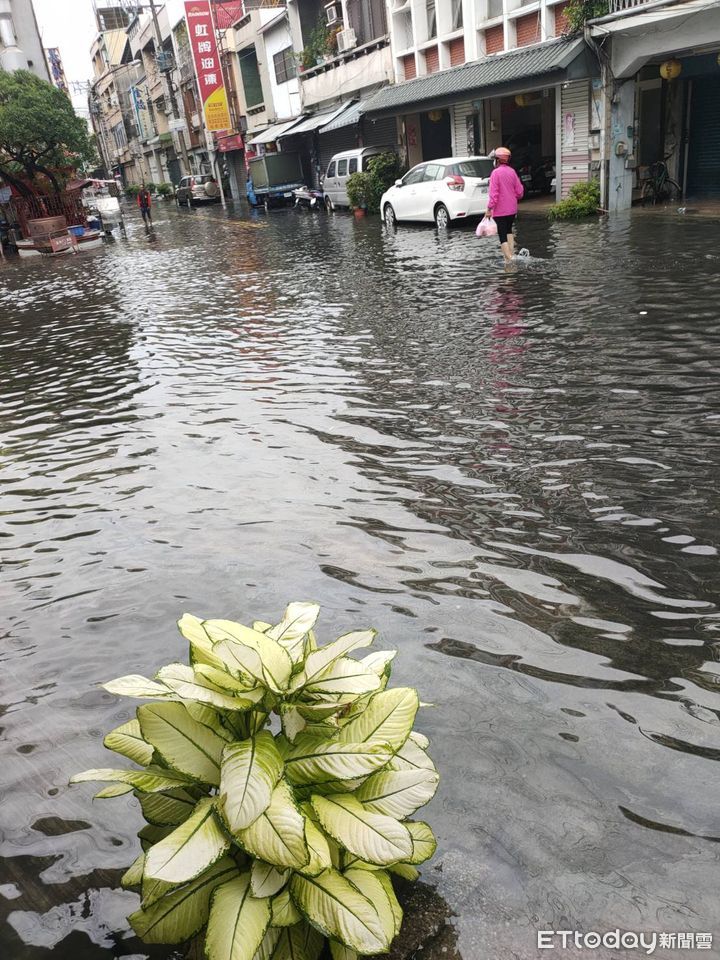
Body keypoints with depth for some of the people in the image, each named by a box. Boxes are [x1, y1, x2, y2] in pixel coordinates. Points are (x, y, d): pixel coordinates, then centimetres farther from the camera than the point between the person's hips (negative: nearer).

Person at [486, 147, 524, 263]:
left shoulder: (496, 172, -14)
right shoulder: (512, 172, 3)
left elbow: (493, 193, -18)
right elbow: (519, 191, 6)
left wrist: (489, 208, -13)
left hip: (500, 210, -6)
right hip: (512, 208, 6)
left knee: (502, 235, -3)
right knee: (509, 230, 24)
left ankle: (509, 259, -8)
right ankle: (512, 254, 21)